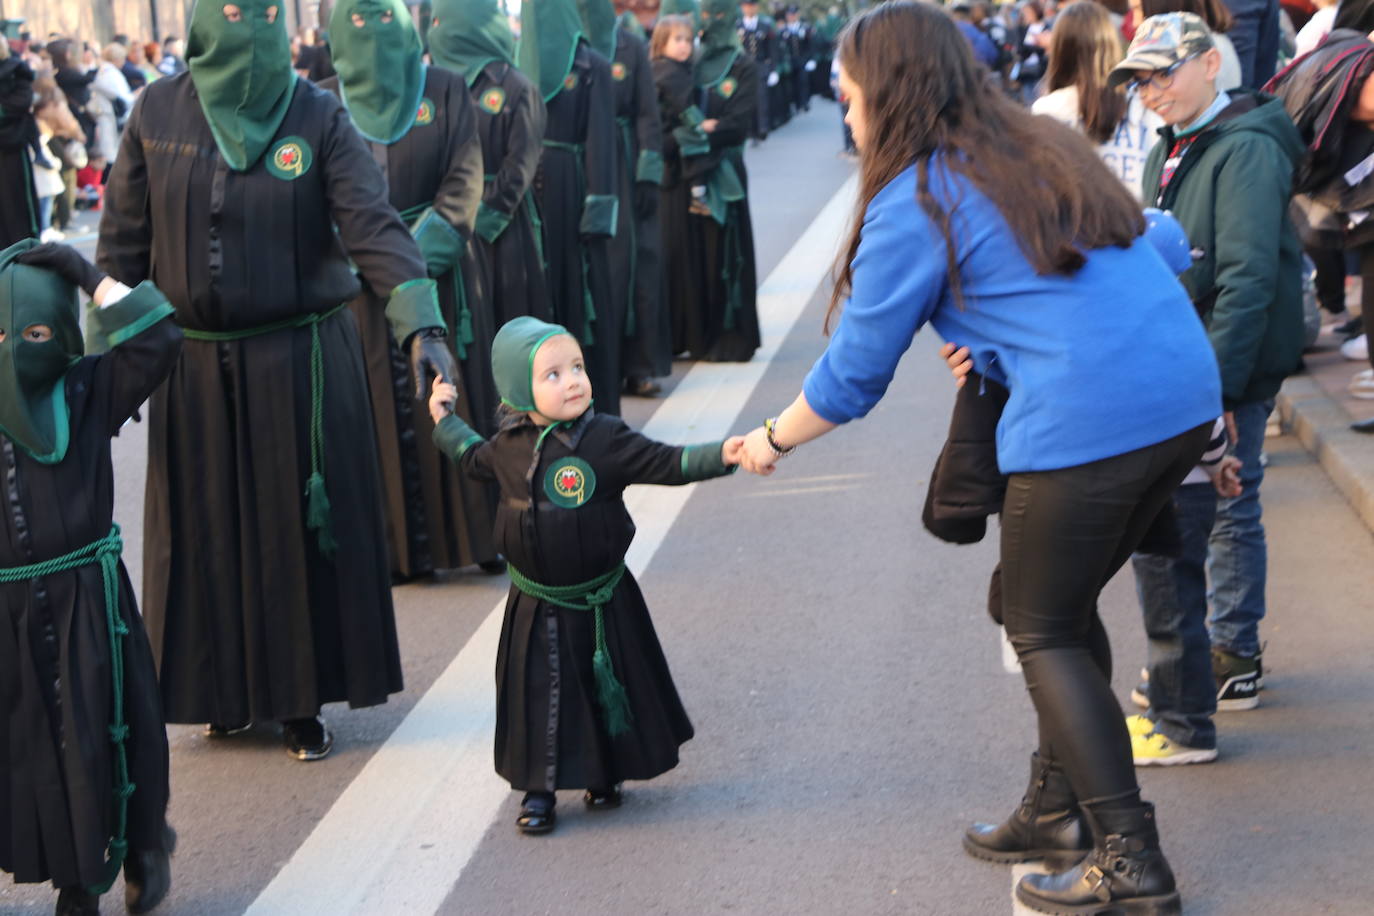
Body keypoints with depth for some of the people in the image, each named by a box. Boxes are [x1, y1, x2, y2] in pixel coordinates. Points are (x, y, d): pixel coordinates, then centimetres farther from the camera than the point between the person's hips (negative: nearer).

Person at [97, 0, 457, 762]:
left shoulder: (317, 116, -7)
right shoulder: (157, 114, -1)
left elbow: (374, 225, -16)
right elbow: (123, 241, 3)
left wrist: (420, 327, -27)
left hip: (301, 358, -1)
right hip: (195, 363, 2)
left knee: (304, 527, 5)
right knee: (205, 528, 10)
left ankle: (302, 698, 19)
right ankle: (223, 688, 28)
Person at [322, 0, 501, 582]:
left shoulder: (445, 92, 4)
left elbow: (465, 178, -4)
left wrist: (422, 248, -16)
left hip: (438, 273, 0)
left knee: (448, 403, 1)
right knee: (379, 411, 1)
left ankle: (469, 531, 9)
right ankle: (395, 544, 5)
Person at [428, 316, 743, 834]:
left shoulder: (606, 440, -15)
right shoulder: (511, 445, -2)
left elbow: (666, 463, -18)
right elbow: (476, 459, 21)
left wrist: (721, 455, -31)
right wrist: (445, 420, 25)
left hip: (600, 602, -2)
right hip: (536, 605, 2)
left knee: (609, 687, 12)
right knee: (539, 691, 6)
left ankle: (606, 777, 34)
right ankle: (538, 791, 19)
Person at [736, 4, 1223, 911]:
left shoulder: (914, 203, -4)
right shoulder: (1044, 146, 18)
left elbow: (853, 372, 3)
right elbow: (1159, 245, 21)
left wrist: (773, 440, 21)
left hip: (1085, 423, -8)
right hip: (1186, 395, 8)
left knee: (1045, 634, 7)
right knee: (1067, 606, 21)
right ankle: (1055, 809, 31)